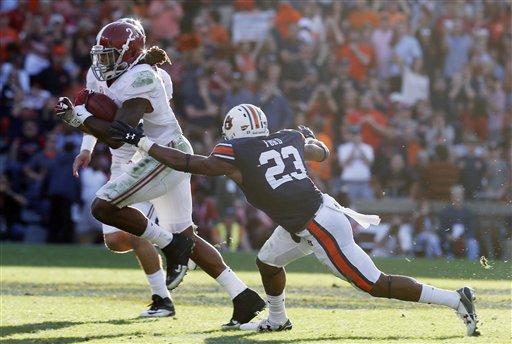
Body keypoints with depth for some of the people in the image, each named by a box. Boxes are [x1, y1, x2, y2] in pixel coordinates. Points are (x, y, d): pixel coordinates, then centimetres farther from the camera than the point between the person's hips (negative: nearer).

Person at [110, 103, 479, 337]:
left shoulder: (235, 155, -8)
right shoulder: (289, 139, 10)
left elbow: (185, 162, -3)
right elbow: (323, 154, 29)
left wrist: (140, 141, 5)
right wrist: (309, 136, 51)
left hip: (320, 228, -8)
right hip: (320, 211, 8)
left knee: (375, 285, -4)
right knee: (268, 261, 25)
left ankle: (455, 300, -6)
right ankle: (277, 319, 45)